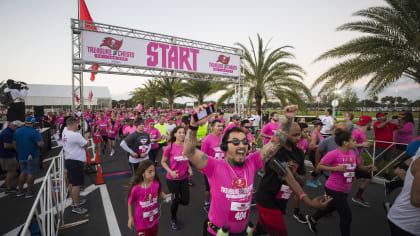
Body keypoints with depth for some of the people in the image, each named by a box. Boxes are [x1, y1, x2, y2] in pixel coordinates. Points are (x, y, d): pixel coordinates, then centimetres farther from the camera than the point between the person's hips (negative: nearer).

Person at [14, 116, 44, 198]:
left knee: (23, 172, 19)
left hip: (21, 156, 6)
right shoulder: (35, 132, -17)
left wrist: (19, 151, 24)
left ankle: (20, 191, 25)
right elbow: (40, 144, -23)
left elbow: (14, 143, 12)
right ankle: (29, 192, 10)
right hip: (32, 156, -6)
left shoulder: (17, 131, 4)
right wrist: (42, 142, -1)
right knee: (31, 173, 3)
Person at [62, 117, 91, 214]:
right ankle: (76, 206, 6)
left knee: (72, 183, 19)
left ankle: (75, 200, 35)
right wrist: (86, 136, 5)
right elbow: (86, 144, -12)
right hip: (76, 162, -10)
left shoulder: (65, 132, 3)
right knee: (76, 184, -2)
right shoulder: (76, 135, -23)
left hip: (68, 160, 10)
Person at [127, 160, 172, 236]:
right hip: (141, 220, -4)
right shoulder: (136, 188, -27)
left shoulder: (156, 183, -18)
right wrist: (130, 218, -3)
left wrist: (165, 196, -19)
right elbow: (130, 203, -11)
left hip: (154, 218, 4)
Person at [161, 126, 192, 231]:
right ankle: (173, 219, 39)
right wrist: (171, 172, -19)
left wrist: (189, 168, -4)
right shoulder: (170, 147, -17)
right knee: (176, 201, 8)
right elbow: (163, 162, -5)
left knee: (185, 201, 7)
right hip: (172, 179, -4)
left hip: (184, 178, 4)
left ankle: (174, 198, 42)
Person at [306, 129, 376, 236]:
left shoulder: (353, 152, 0)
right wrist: (336, 168, -27)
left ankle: (312, 219, 49)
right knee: (347, 216, -1)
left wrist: (368, 167, -4)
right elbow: (319, 166, -17)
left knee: (332, 207, 26)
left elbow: (358, 166, 15)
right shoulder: (334, 153, -21)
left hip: (345, 190, 8)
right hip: (333, 189, -8)